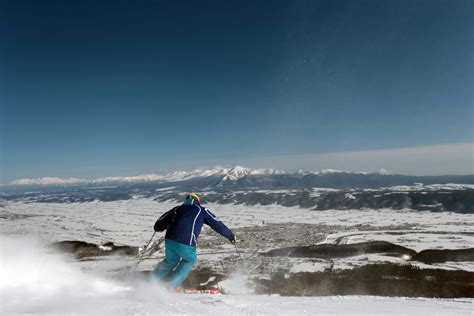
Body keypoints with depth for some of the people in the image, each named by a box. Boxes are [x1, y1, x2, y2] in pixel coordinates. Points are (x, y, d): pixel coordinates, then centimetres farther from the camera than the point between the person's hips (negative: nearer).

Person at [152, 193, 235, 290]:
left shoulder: (177, 209, 23)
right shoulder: (202, 210, 17)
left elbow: (158, 225, 22)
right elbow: (217, 224, 19)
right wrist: (230, 235, 31)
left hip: (170, 240, 4)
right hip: (186, 244, -4)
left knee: (170, 261, 31)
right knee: (190, 260, 27)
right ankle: (172, 285, 19)